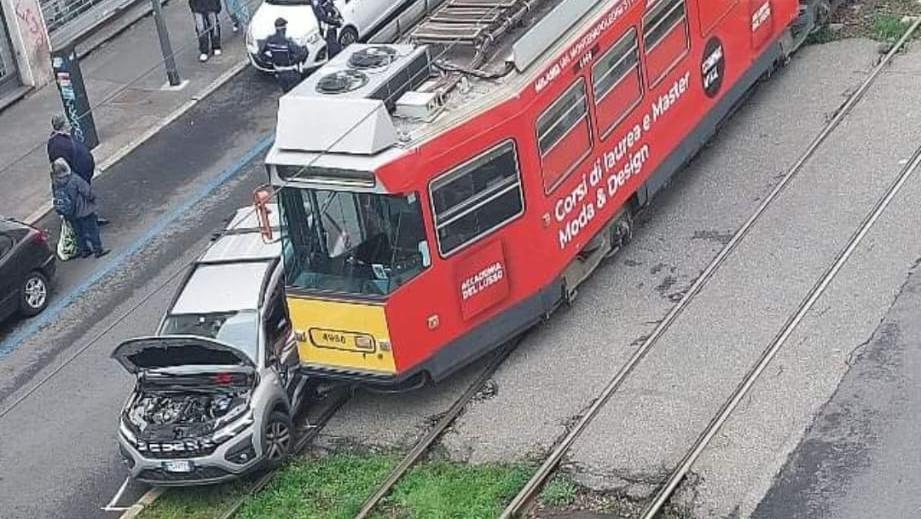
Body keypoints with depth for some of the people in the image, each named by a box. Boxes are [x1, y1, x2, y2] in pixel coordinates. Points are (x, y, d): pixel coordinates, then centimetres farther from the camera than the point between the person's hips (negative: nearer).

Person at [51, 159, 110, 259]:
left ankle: (84, 250, 32)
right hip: (83, 212, -5)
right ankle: (98, 250, 20)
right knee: (92, 230, 11)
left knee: (79, 232, 22)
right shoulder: (75, 180, -27)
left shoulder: (55, 182, -11)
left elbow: (56, 197, 1)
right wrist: (93, 198, 3)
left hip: (69, 215, 5)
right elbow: (88, 192, -20)